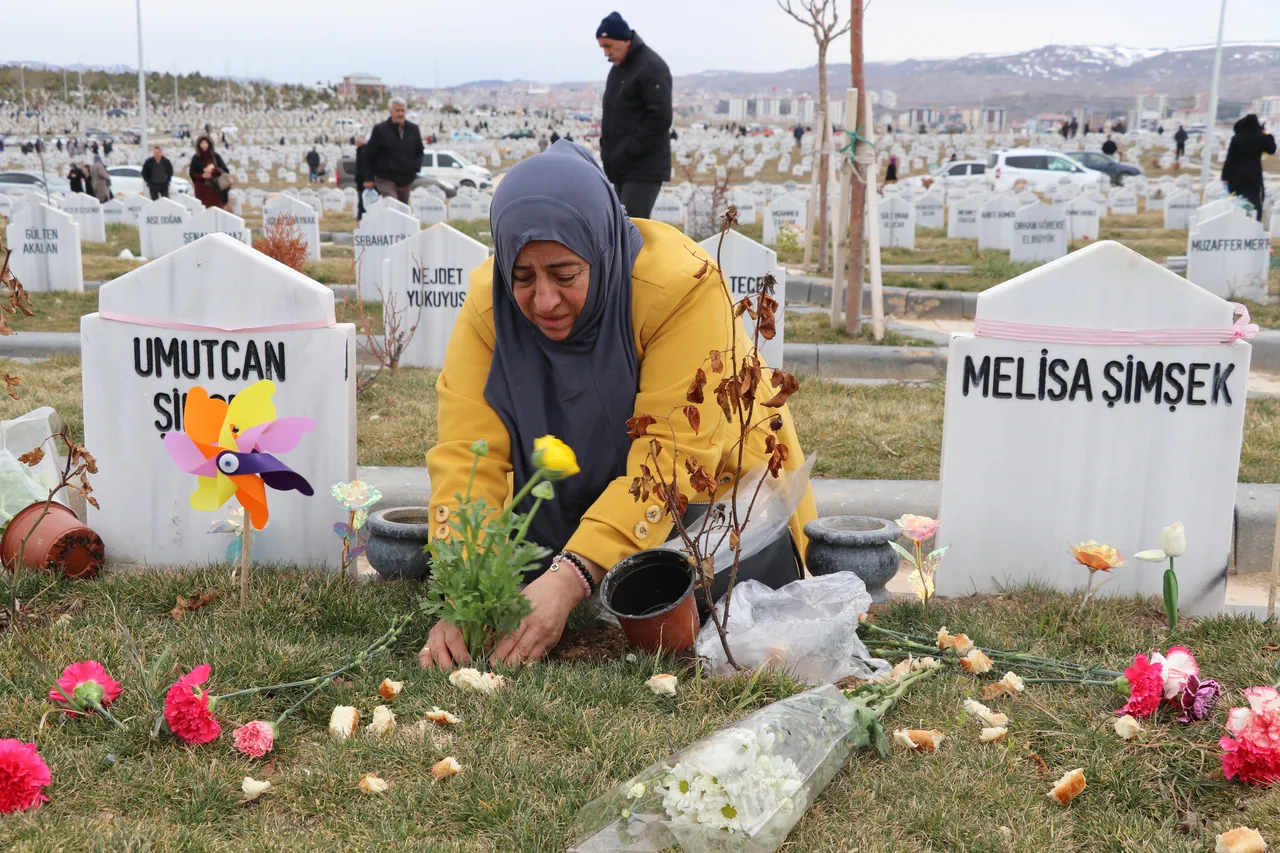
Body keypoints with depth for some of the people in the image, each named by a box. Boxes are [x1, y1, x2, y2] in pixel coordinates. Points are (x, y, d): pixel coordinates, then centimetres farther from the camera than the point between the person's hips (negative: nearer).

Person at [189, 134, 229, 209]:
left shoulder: (216, 156, 3)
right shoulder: (196, 159, 1)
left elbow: (224, 170, -2)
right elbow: (192, 173, 1)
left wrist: (213, 169, -18)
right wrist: (202, 175, -16)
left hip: (215, 188, 1)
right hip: (202, 189, -1)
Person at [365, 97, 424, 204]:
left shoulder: (413, 129, 8)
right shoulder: (380, 129, -3)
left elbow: (419, 151, 19)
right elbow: (371, 154, 2)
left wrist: (415, 167, 4)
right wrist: (375, 173, 1)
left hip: (407, 179, 5)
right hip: (386, 180, -5)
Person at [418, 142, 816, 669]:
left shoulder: (680, 284, -32)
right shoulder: (488, 303, -19)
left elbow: (673, 456, -36)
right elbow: (468, 453, -25)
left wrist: (571, 577, -45)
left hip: (711, 484, -3)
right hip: (573, 503, 3)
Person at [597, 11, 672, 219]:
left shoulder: (652, 67, -11)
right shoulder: (618, 68, 17)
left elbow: (659, 118, -19)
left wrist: (627, 153, -19)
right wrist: (608, 151, 10)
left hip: (643, 169, -9)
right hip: (621, 168, 9)